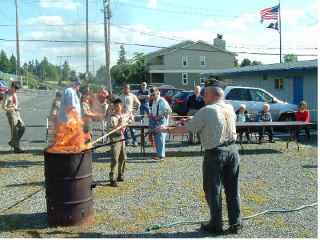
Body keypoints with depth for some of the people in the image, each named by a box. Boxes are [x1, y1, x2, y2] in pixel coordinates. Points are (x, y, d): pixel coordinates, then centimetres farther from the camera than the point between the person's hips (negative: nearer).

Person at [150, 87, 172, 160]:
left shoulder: (162, 101, -13)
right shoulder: (154, 101, 15)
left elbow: (169, 110, -20)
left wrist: (160, 116, -22)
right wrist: (152, 114, 11)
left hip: (162, 121, -9)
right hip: (156, 121, 9)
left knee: (160, 138, -10)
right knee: (156, 138, 12)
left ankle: (161, 155, -6)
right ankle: (159, 154, 22)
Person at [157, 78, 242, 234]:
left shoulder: (206, 111, -12)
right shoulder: (230, 108, 8)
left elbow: (186, 129, -10)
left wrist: (167, 130, 5)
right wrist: (193, 120, 29)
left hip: (215, 153, -6)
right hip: (232, 150, 6)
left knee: (213, 189, 6)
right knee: (232, 188, 13)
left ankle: (216, 225, 15)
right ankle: (236, 223, 20)